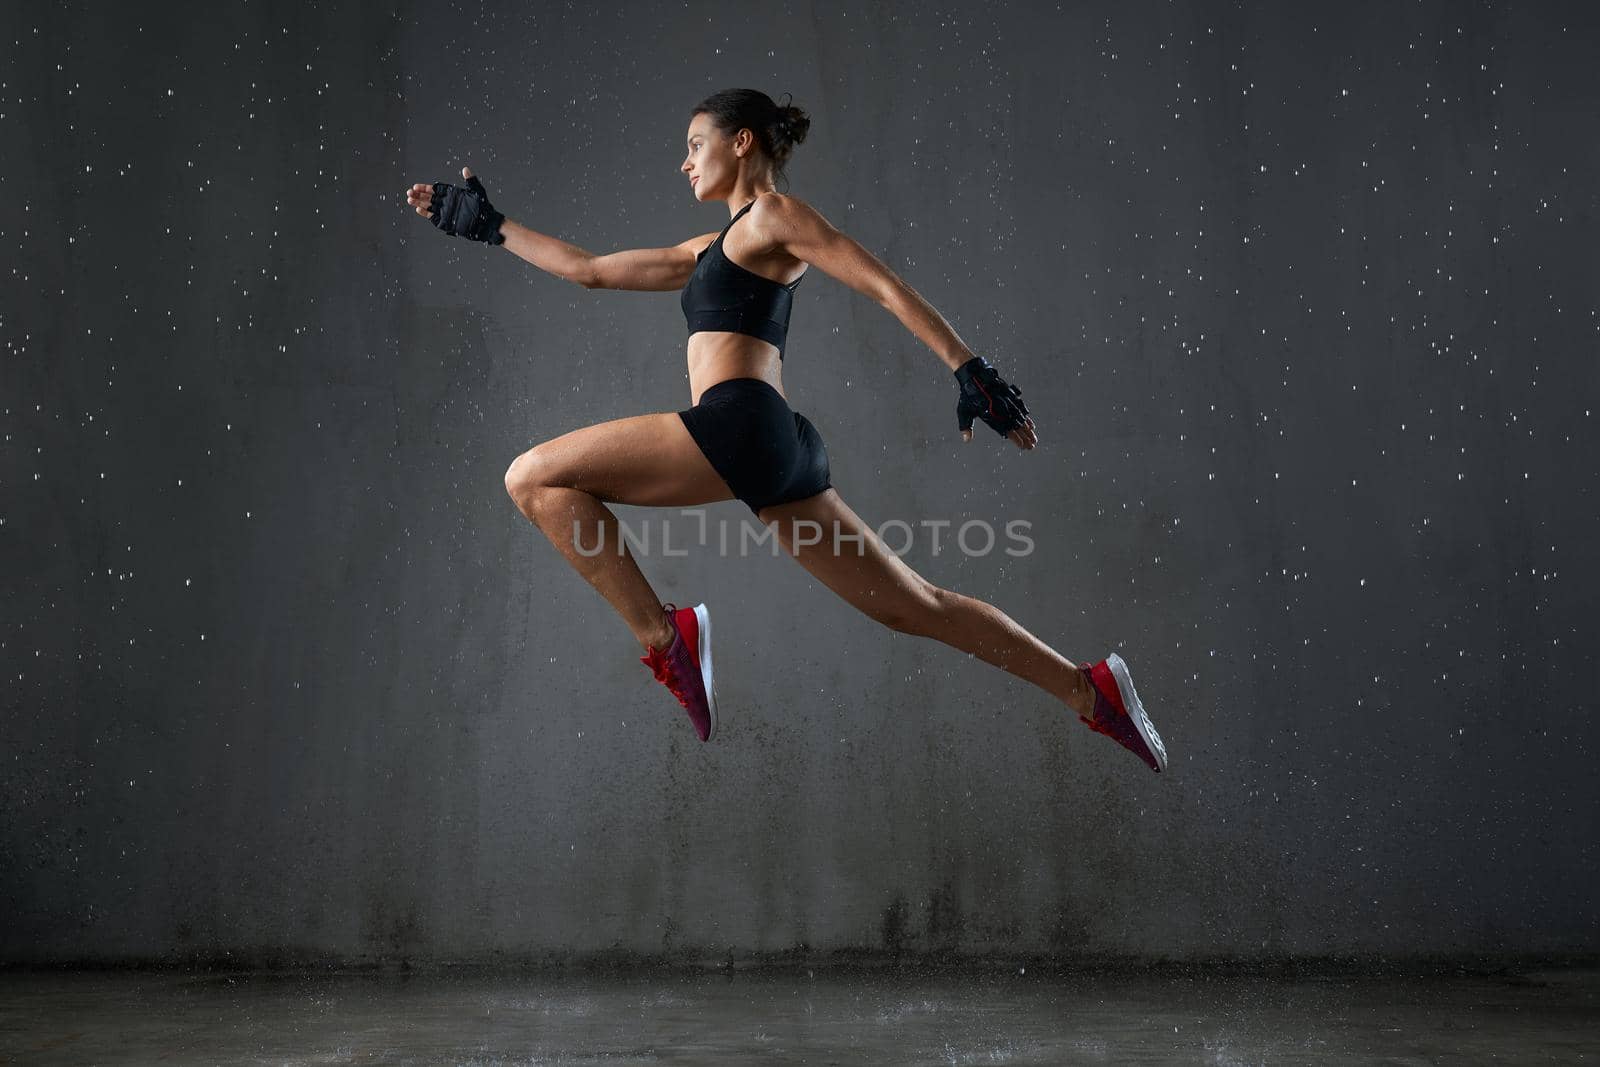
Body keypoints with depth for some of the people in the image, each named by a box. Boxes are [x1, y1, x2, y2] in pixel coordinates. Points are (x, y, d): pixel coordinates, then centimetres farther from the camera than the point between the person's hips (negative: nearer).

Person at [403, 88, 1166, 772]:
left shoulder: (772, 214, 5)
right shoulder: (712, 250, 30)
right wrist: (488, 225, 34)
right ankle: (1089, 691, 13)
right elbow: (589, 270, 33)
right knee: (914, 607, 10)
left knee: (533, 478, -6)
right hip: (774, 451, 9)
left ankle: (664, 638, -13)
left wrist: (970, 372, -13)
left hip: (741, 426, -9)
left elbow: (886, 288, -4)